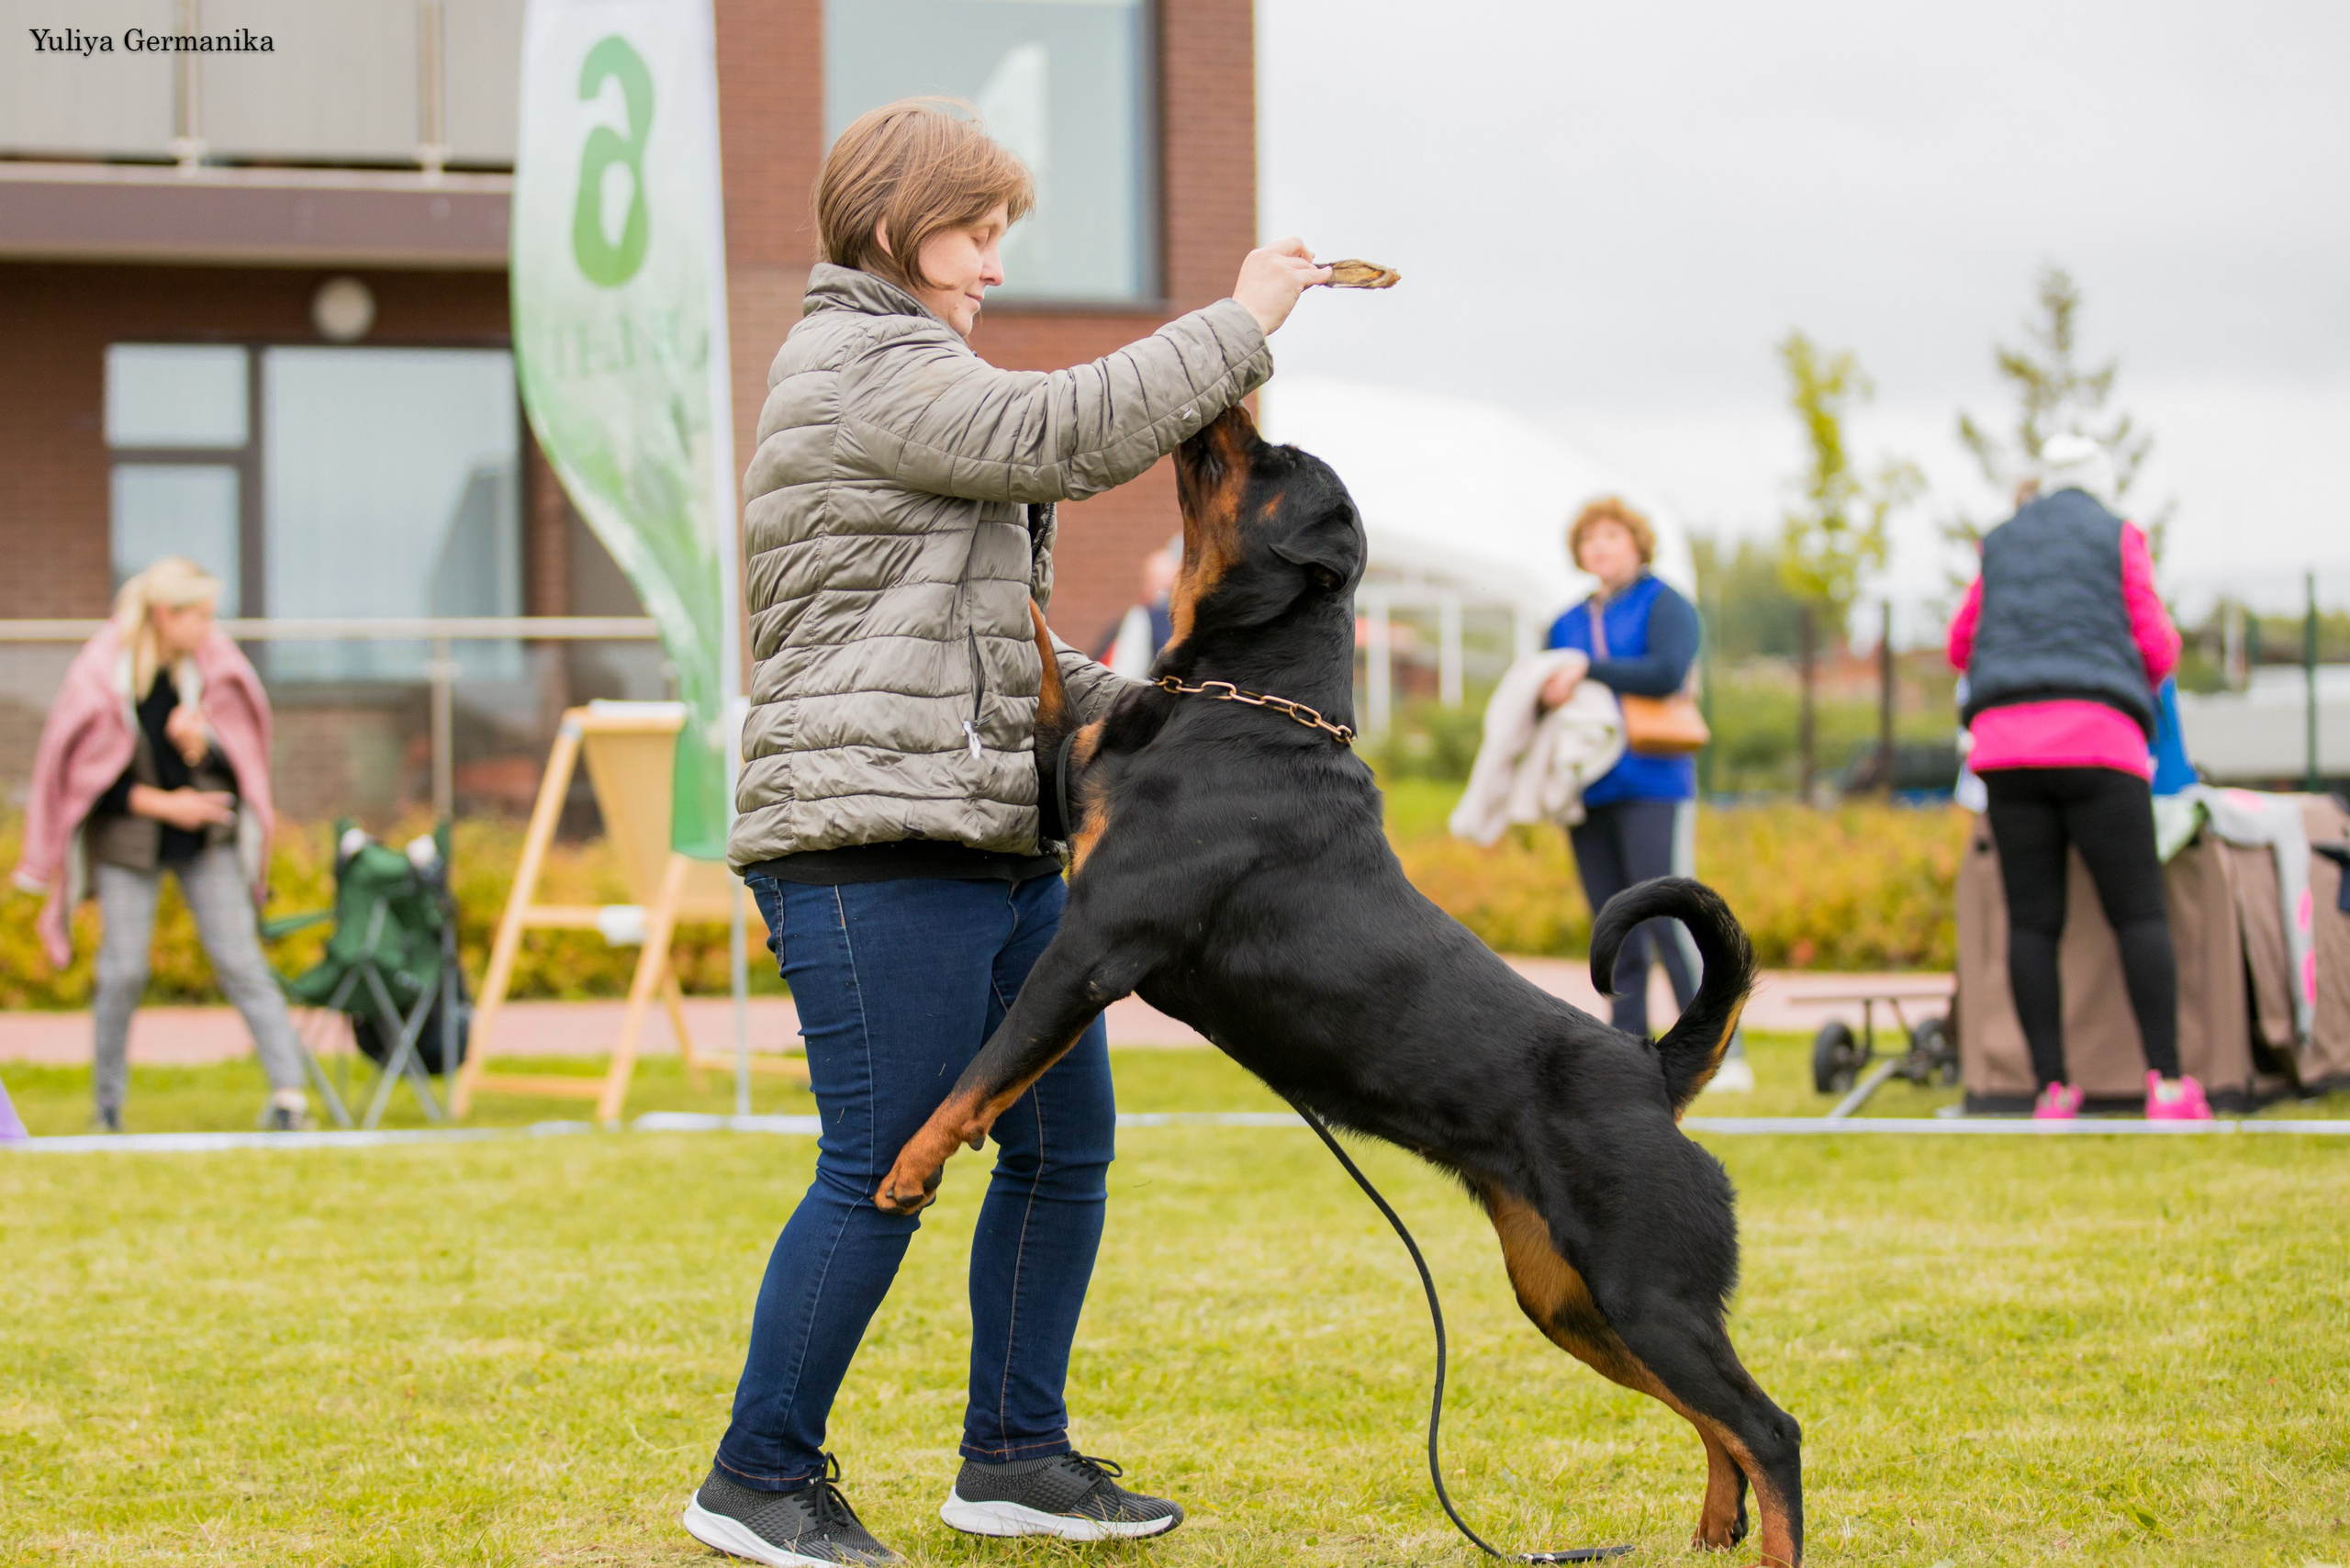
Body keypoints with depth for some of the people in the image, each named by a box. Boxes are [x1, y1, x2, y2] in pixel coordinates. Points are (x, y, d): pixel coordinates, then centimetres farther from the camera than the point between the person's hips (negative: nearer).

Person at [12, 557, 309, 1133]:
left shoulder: (211, 661, -7)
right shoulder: (102, 672, -14)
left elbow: (235, 755, 0)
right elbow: (87, 770, -8)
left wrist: (199, 744, -23)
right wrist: (163, 803, -16)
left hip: (206, 835, 2)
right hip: (128, 837, -2)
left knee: (240, 960, -6)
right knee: (124, 970, 0)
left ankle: (289, 1090, -10)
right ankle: (107, 1105, 17)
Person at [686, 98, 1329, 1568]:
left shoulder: (902, 375, 25)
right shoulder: (861, 366, -8)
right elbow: (1067, 433, -21)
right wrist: (1240, 324, -13)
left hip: (999, 848, 11)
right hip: (878, 848, -11)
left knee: (1064, 1142, 10)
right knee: (886, 1171, -8)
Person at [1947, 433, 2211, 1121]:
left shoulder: (2002, 544, 19)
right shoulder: (2119, 538, 8)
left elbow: (1961, 647, 27)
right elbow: (2157, 649, 4)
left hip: (2005, 736, 3)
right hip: (2096, 739, -3)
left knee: (2032, 921, 2)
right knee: (2140, 913, -1)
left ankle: (2051, 1090, -4)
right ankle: (2167, 1084, -10)